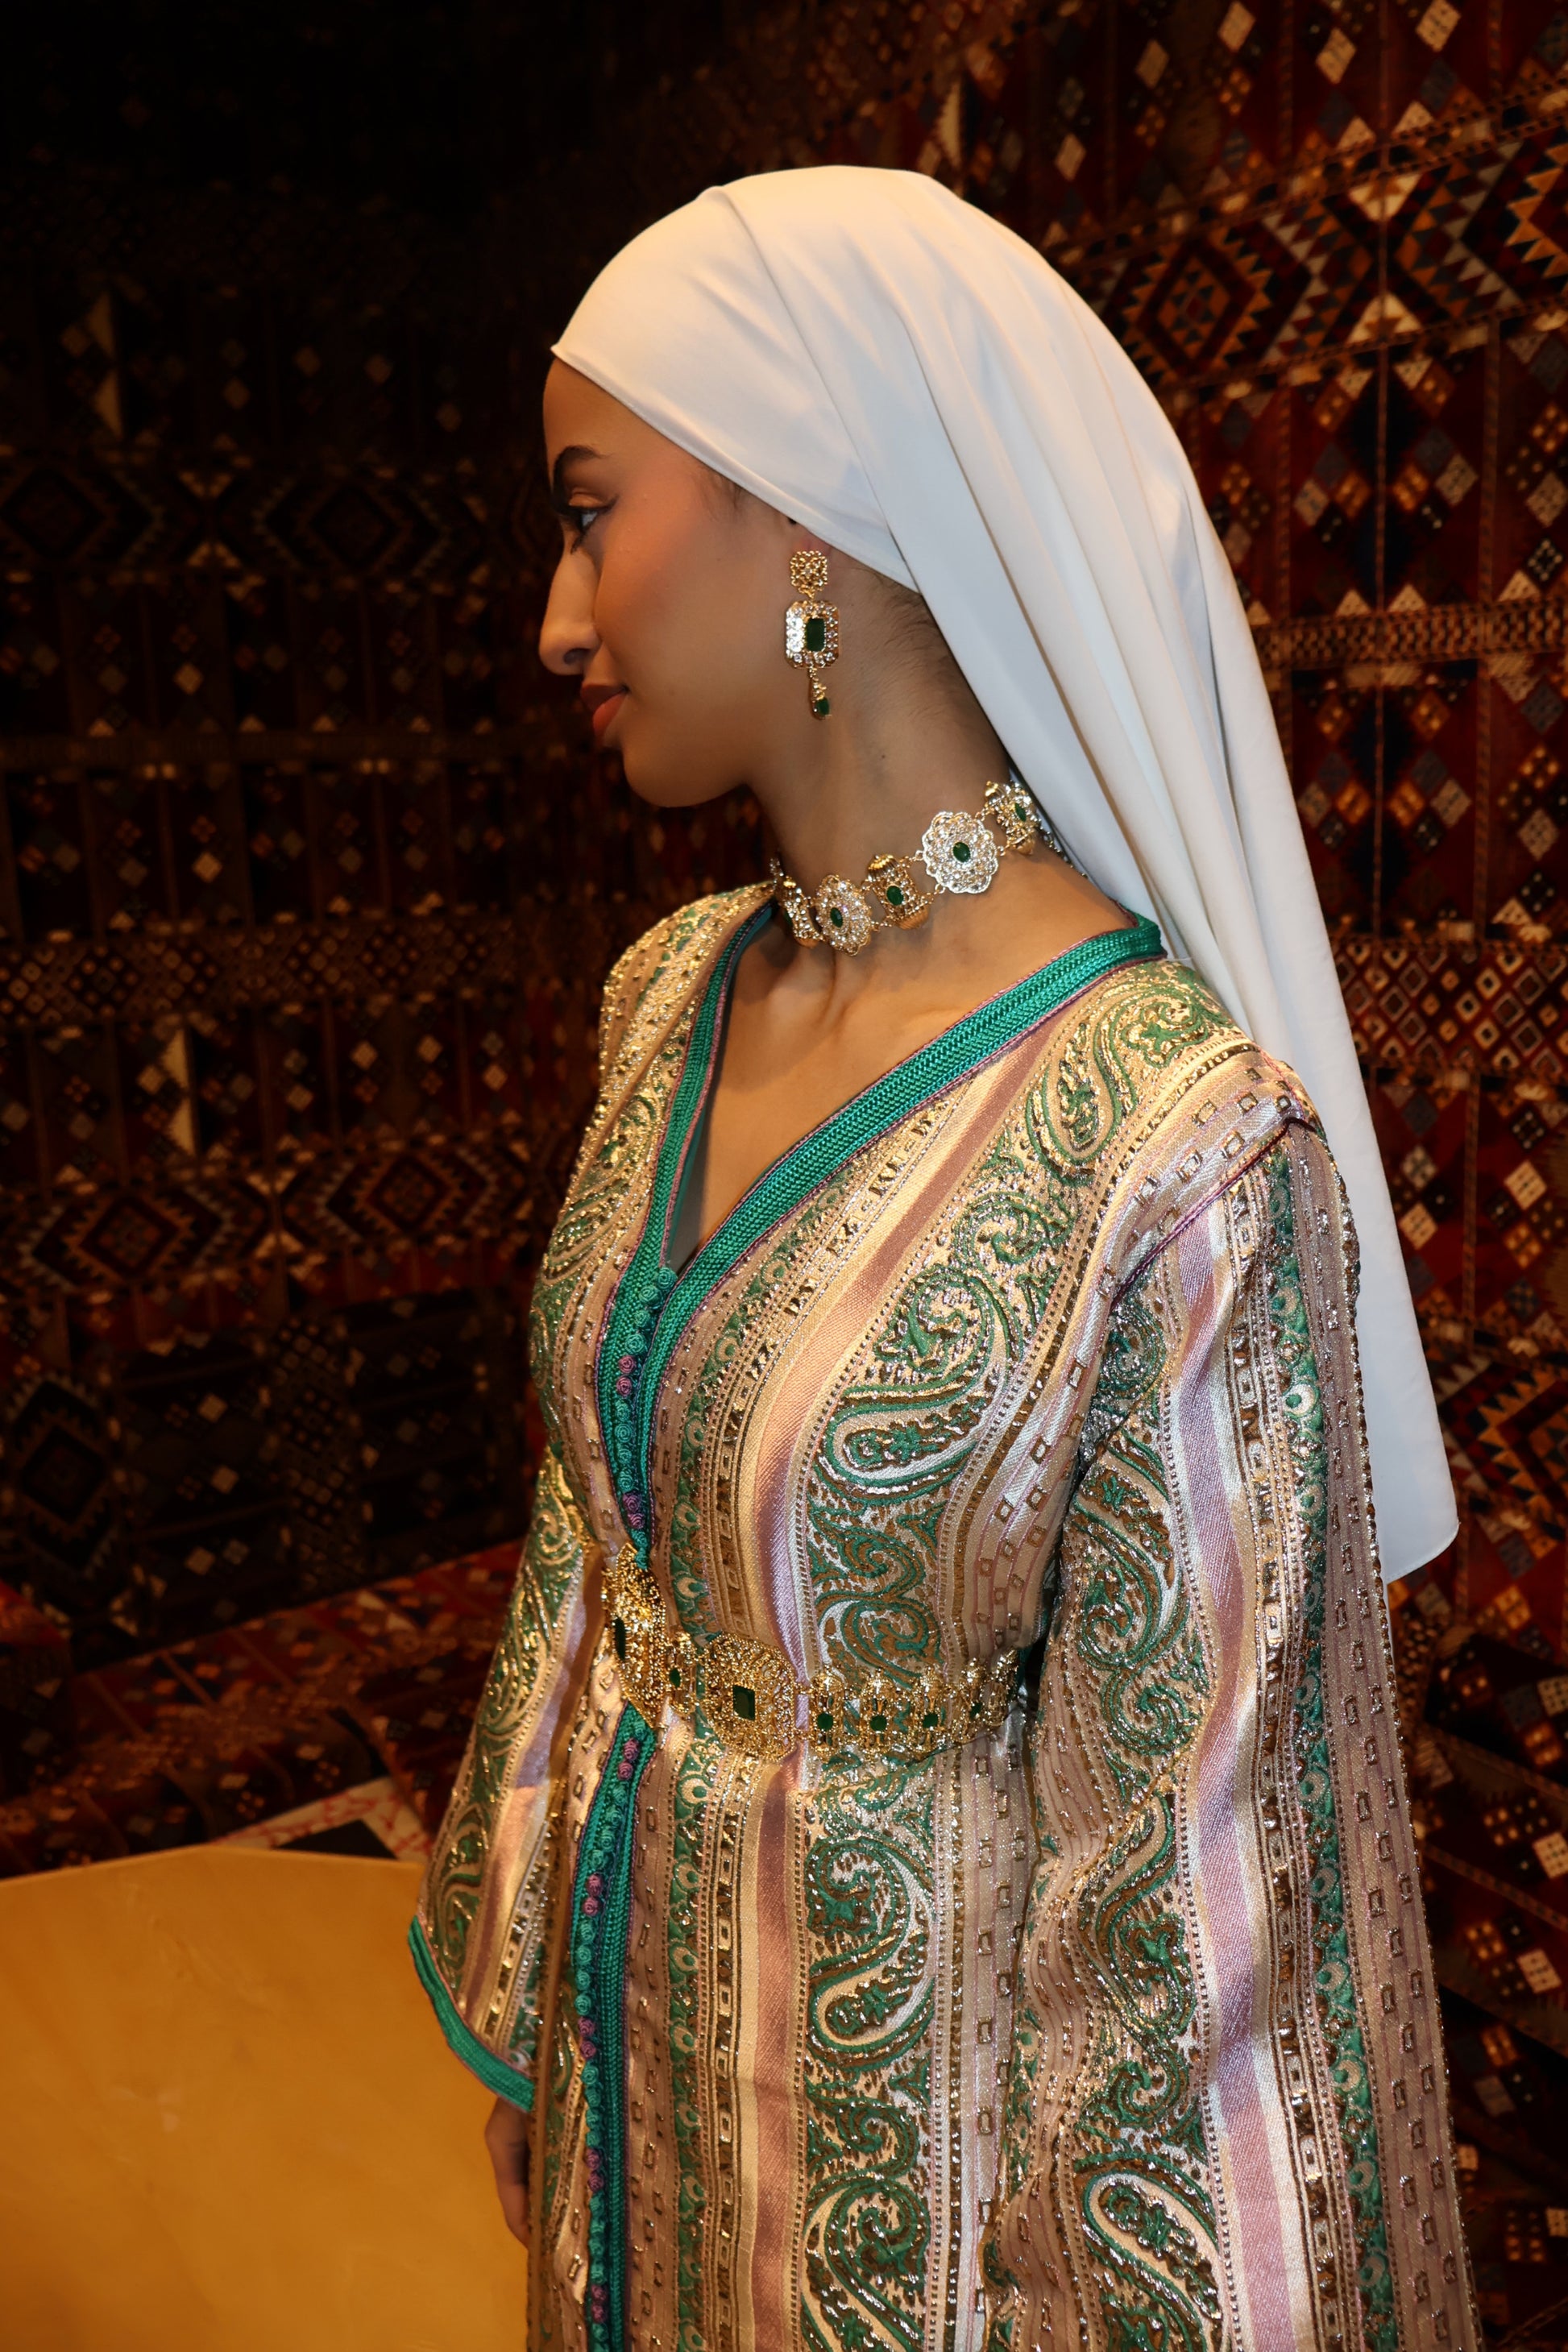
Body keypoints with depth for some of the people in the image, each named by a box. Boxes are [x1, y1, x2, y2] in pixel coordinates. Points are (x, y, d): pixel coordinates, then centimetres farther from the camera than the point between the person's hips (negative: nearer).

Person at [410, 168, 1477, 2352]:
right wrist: (530, 2003, 12)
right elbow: (592, 1554, 4)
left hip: (905, 2096, -6)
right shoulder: (678, 997, -6)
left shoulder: (1171, 1147, -28)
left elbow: (1190, 1894, -20)